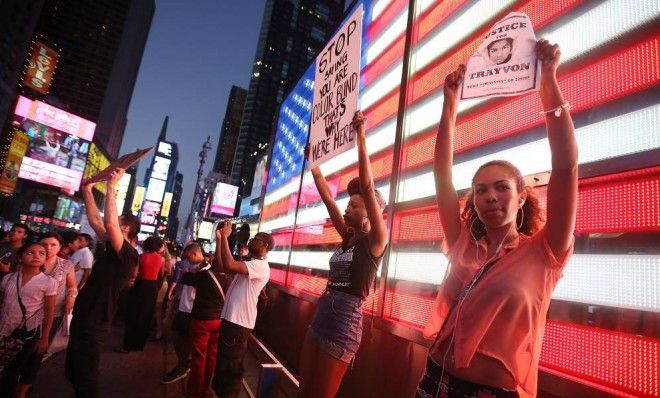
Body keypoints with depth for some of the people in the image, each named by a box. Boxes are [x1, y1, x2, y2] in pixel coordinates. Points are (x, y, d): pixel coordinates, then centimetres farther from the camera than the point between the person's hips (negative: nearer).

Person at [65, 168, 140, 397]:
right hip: (83, 319, 9)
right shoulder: (113, 251, 8)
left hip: (93, 324, -9)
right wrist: (87, 190, 12)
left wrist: (111, 186, -28)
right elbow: (96, 221, 14)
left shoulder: (128, 255, -19)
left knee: (85, 378, 3)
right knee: (74, 373, 23)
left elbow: (110, 223, -33)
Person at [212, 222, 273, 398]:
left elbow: (229, 265, -30)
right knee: (223, 363, 22)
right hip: (231, 319, 10)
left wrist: (225, 237, -21)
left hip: (239, 323, -10)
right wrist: (219, 239, 3)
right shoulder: (249, 263, 16)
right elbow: (221, 266, 10)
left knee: (229, 367, 1)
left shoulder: (261, 266, -16)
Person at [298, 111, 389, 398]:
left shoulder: (376, 240, -10)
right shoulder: (348, 237, 9)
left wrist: (360, 138, -24)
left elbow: (368, 188, -21)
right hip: (322, 316, 7)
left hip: (345, 323, -7)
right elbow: (326, 195, 10)